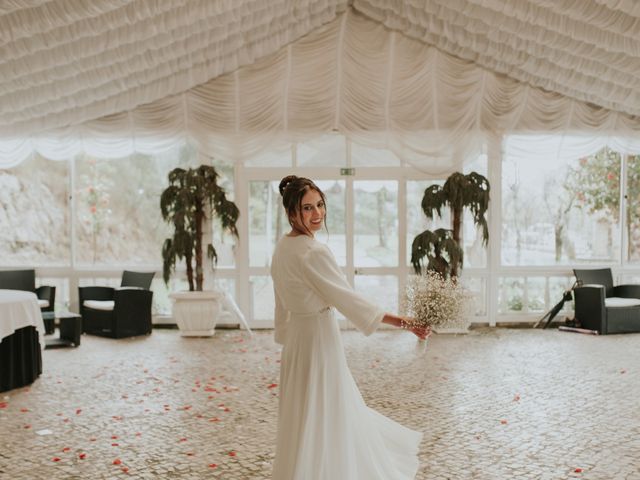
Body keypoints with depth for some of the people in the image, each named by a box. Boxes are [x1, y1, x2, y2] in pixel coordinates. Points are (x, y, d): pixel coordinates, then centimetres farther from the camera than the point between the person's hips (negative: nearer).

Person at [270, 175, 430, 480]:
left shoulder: (283, 248, 5)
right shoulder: (312, 252, -22)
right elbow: (348, 299, -22)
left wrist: (289, 343, 23)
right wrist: (403, 322, -20)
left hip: (296, 340, 9)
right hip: (319, 340, -9)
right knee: (322, 423, 5)